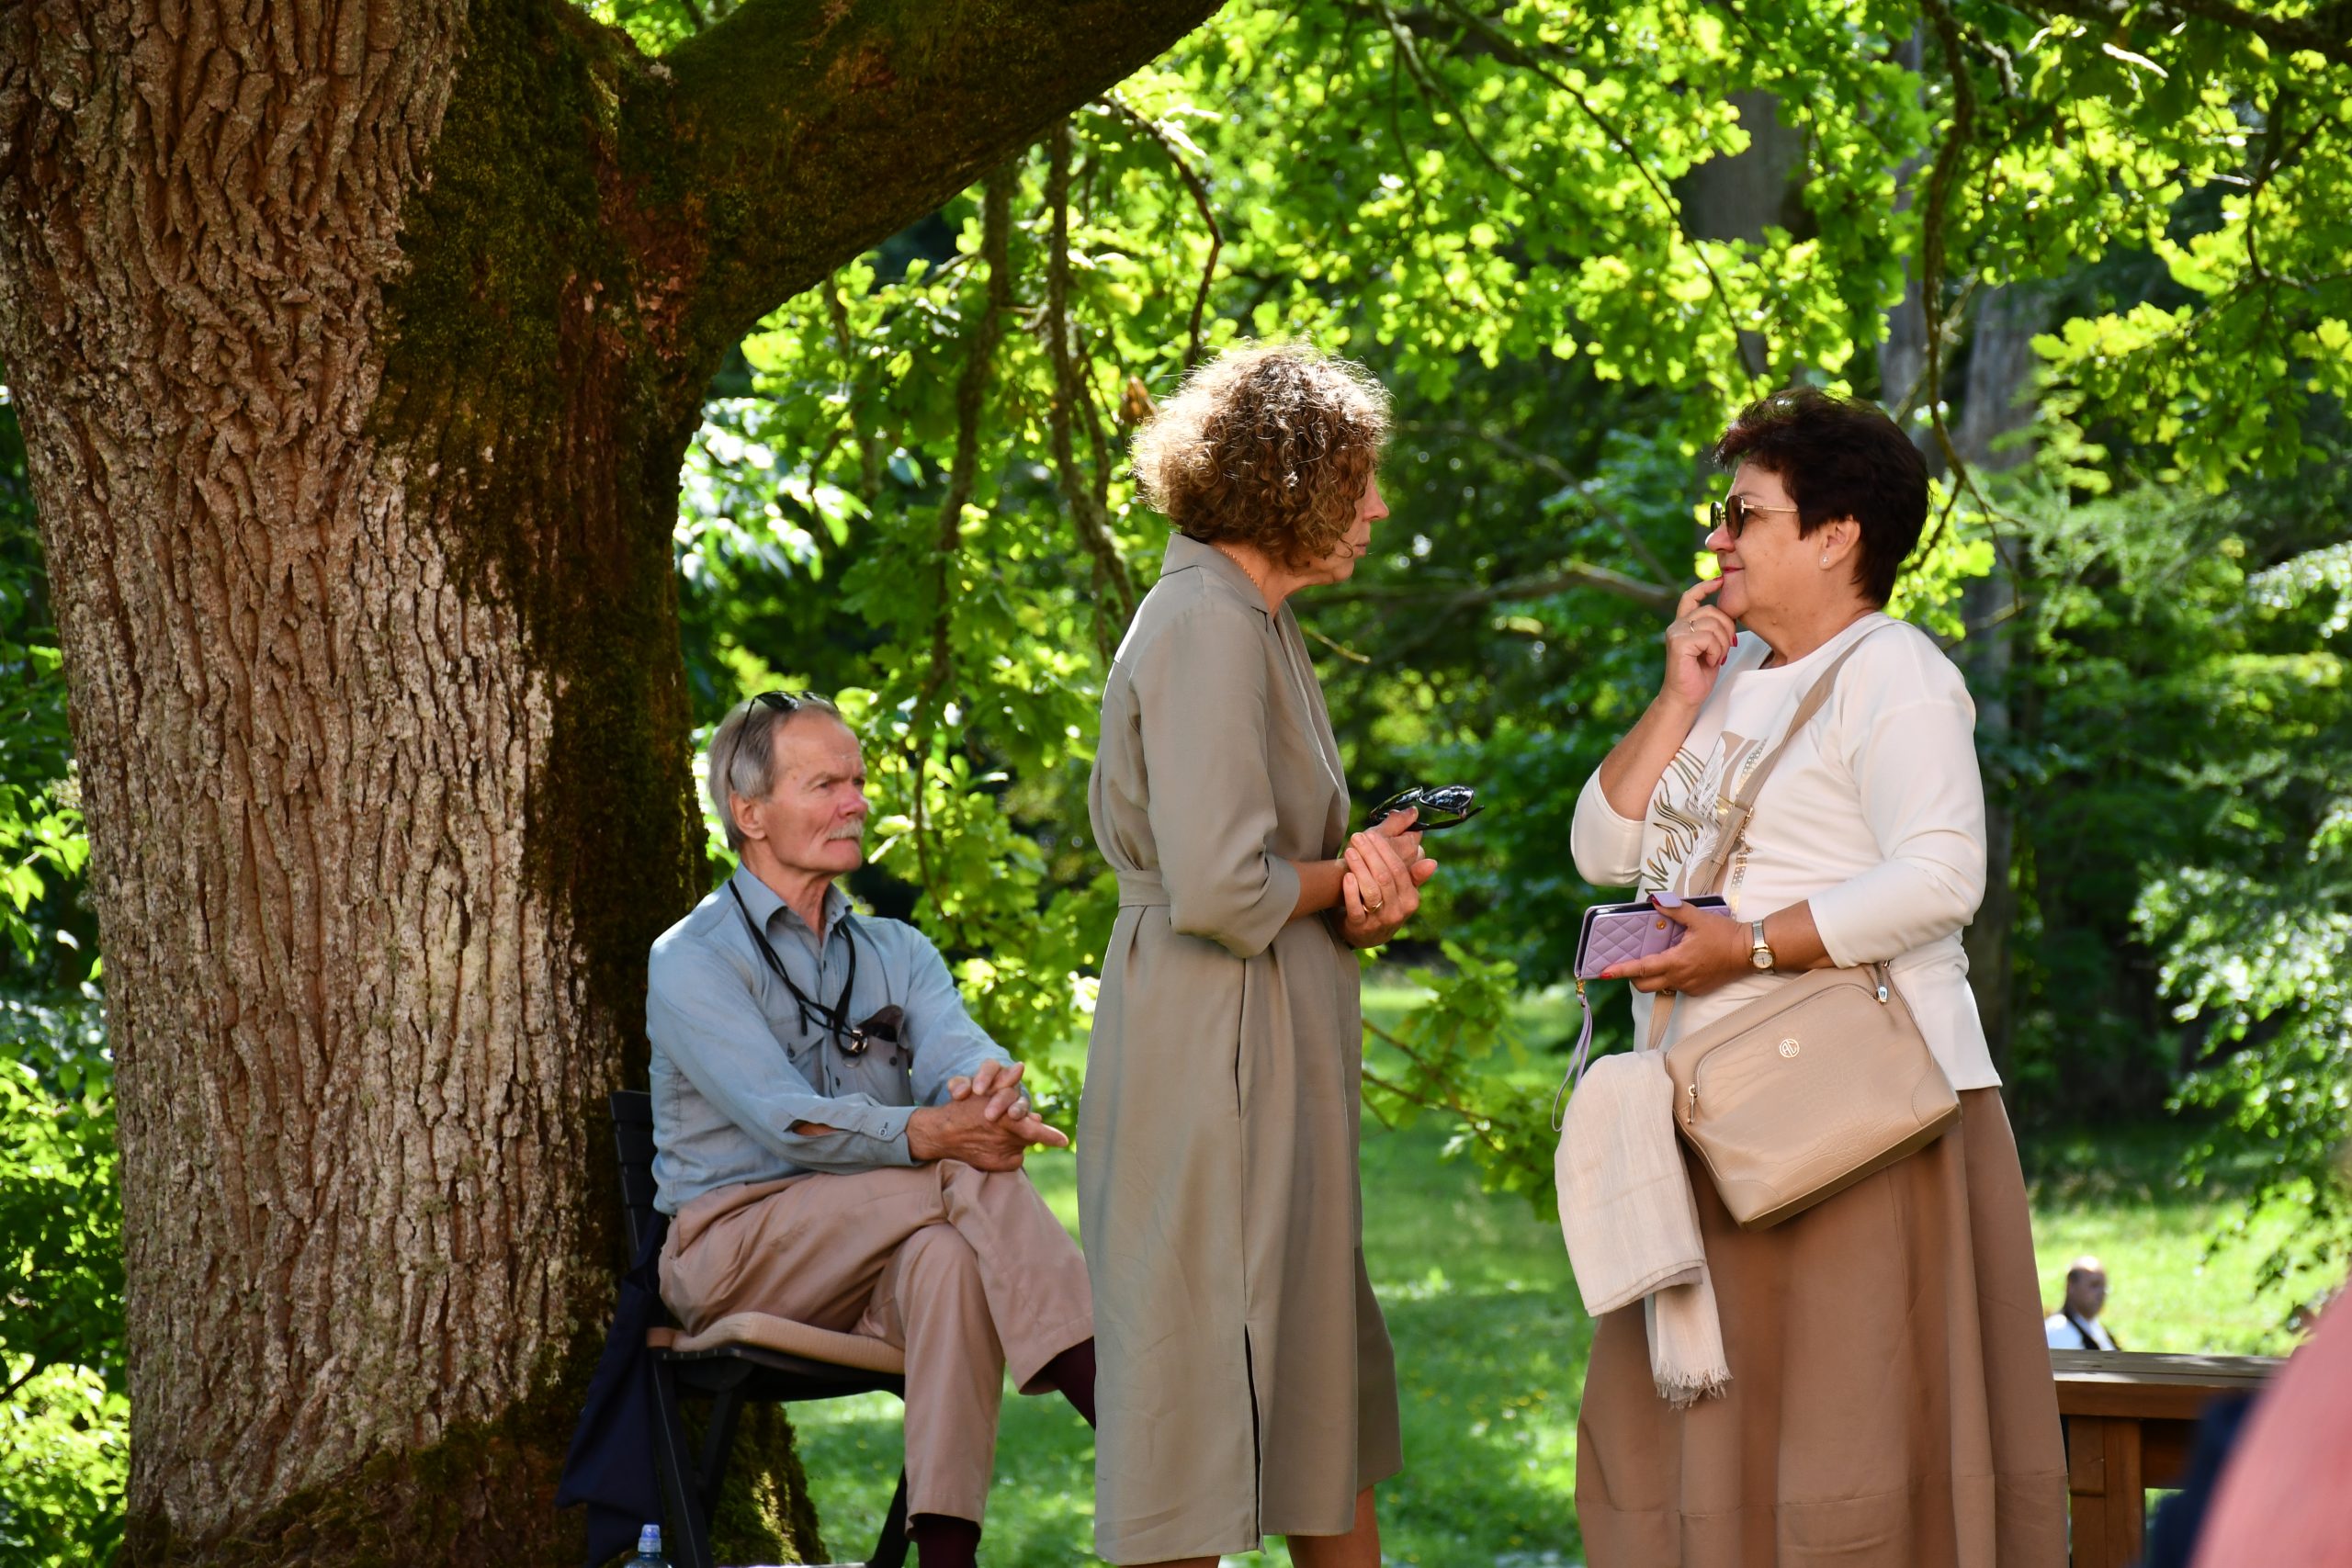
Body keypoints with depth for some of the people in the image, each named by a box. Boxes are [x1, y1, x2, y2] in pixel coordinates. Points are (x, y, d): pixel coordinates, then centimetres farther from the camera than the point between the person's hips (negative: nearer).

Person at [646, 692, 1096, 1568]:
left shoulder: (897, 953, 17)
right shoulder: (691, 961, -1)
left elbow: (959, 1052, -6)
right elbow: (788, 1122, -18)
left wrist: (994, 1085, -32)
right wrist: (936, 1134, -34)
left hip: (870, 1265, 4)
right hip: (737, 1246, -4)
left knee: (951, 1256, -34)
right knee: (976, 1178, -27)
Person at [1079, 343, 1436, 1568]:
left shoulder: (1253, 622, 16)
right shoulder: (1206, 627, -16)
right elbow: (1221, 892, -24)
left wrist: (1364, 883, -1)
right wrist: (1349, 880, -5)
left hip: (1274, 1052, 10)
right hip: (1216, 1047, -10)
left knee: (1322, 1371, 16)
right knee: (1206, 1378, -5)